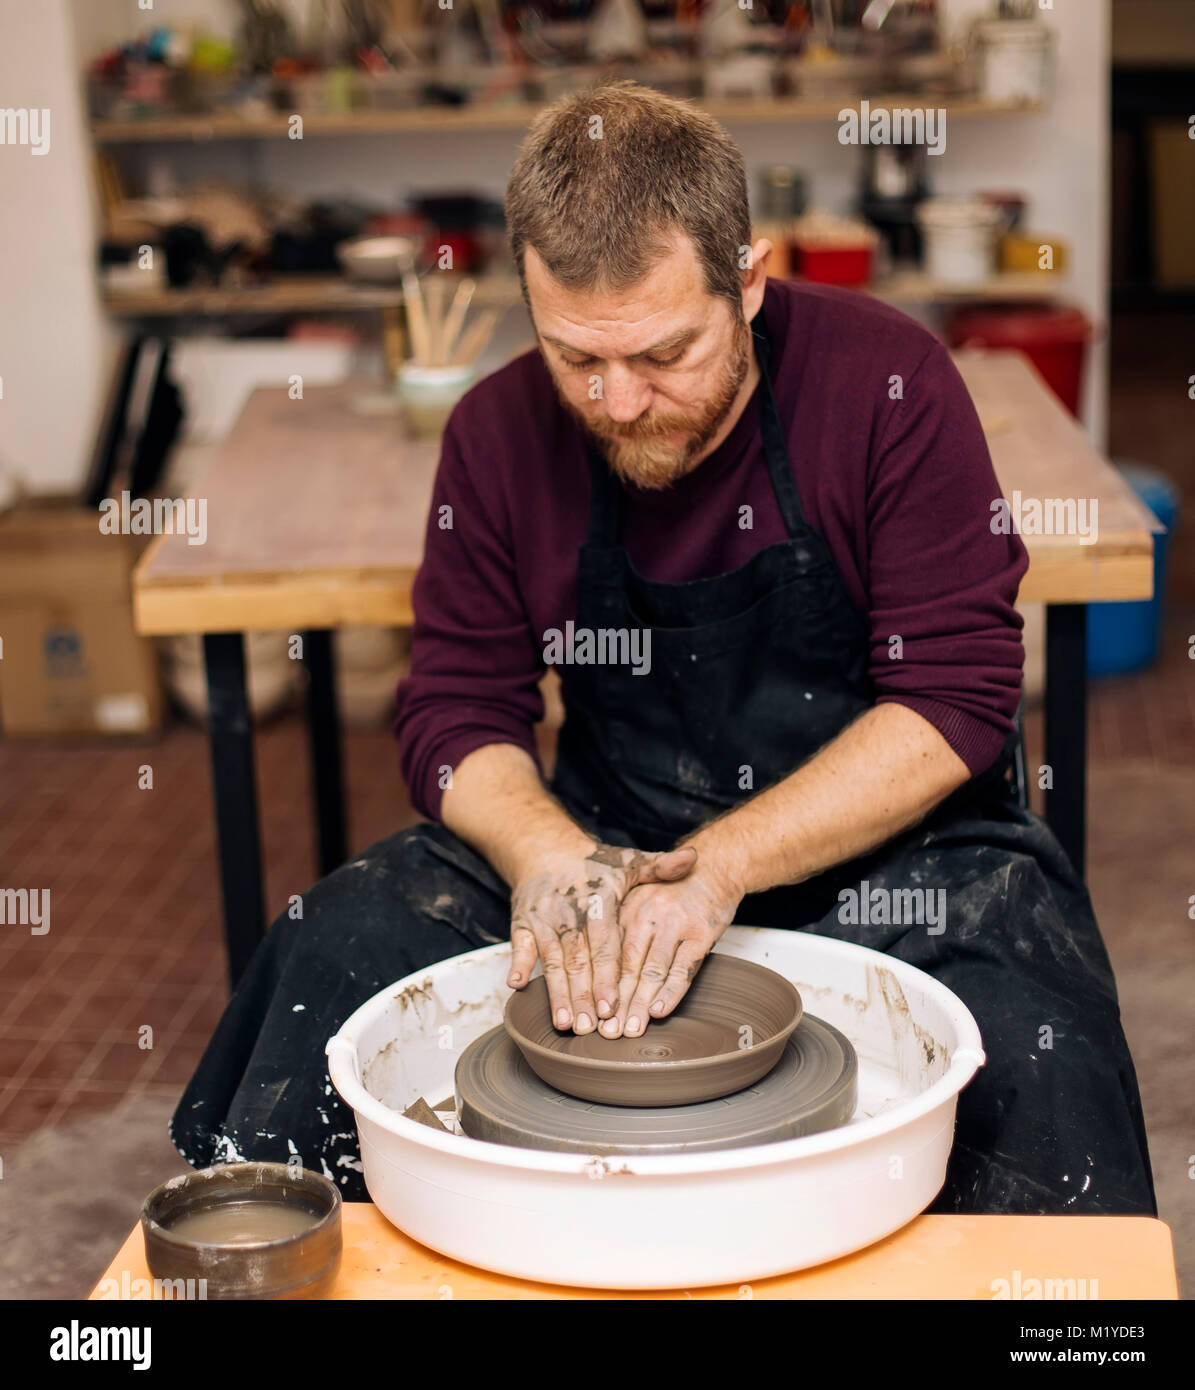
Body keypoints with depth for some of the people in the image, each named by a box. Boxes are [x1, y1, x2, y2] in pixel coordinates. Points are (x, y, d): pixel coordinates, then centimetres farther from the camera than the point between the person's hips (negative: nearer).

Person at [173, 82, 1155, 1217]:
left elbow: (956, 699, -15)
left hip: (884, 847, -2)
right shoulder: (498, 433, -4)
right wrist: (549, 854, -23)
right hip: (605, 837, 3)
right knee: (334, 951, -20)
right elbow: (457, 709, 0)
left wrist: (717, 867, -25)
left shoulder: (886, 380, -14)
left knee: (1034, 1056, -31)